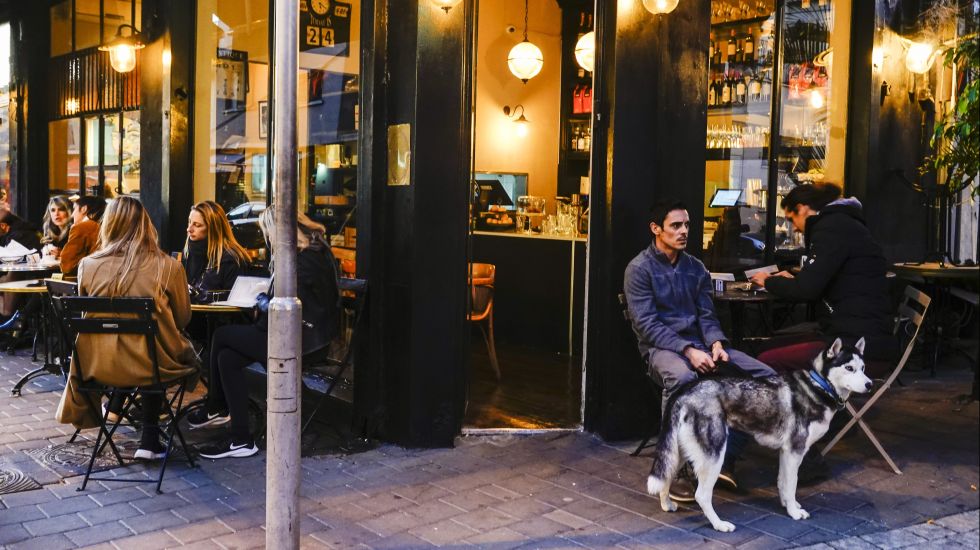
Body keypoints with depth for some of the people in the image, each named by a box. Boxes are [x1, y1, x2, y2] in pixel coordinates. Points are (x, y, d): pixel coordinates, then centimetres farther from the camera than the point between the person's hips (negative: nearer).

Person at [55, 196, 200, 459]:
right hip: (149, 366, -3)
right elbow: (183, 319, 2)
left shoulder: (88, 265, -7)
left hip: (97, 367, 3)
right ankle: (149, 441, 25)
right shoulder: (168, 267, -12)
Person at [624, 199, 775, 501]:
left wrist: (716, 343, -10)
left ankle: (727, 456, -8)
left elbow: (706, 315, 13)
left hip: (698, 344, 6)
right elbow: (647, 324, -12)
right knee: (682, 377, -41)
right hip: (660, 347, -6)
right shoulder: (639, 269, -4)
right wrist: (688, 351, -23)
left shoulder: (695, 267, 15)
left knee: (764, 375, -12)